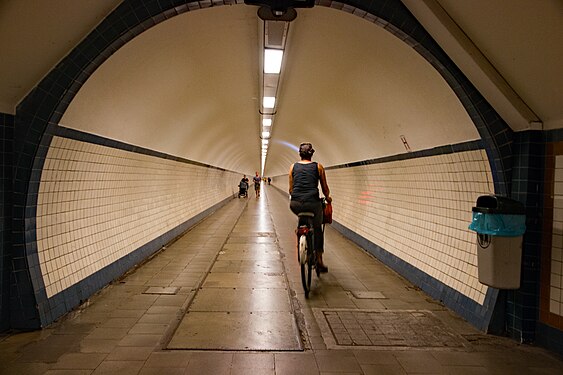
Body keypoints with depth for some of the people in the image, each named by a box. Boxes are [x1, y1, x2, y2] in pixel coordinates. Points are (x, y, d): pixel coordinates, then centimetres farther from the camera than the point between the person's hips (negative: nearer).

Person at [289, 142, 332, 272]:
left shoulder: (293, 167, 12)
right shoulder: (318, 167, 8)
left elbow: (290, 189, 15)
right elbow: (325, 188, 12)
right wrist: (328, 198, 32)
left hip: (295, 204, 2)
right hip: (312, 203, -2)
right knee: (317, 229, 20)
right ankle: (319, 260, 18)